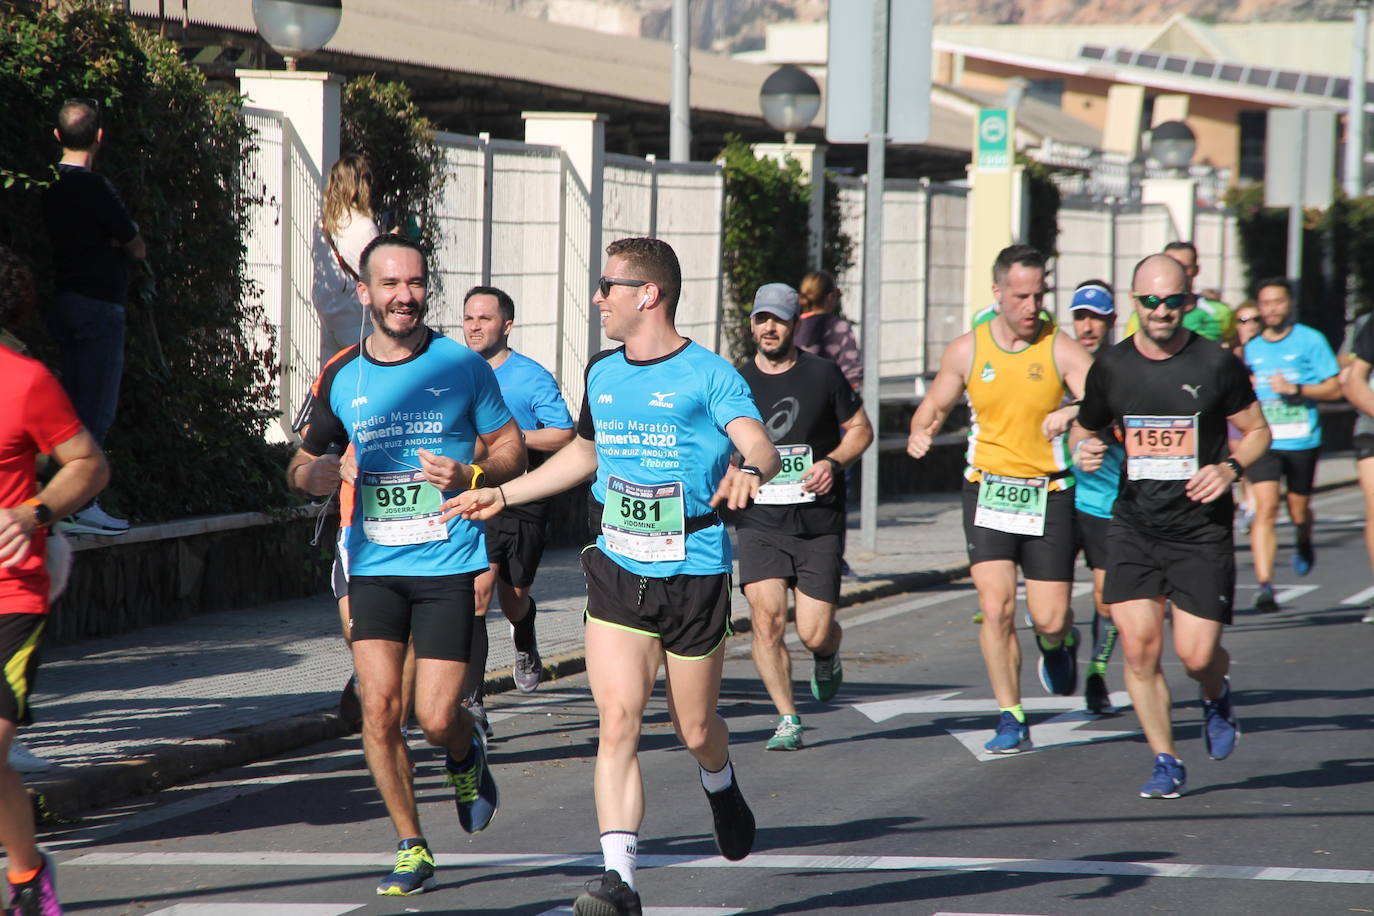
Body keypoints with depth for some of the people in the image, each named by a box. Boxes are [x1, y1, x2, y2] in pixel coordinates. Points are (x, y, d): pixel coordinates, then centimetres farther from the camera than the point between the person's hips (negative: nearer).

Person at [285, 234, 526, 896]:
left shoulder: (462, 365, 0)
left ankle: (465, 757, 32)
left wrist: (470, 477, -12)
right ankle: (411, 848, 6)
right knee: (378, 707, -8)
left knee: (436, 718, -6)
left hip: (450, 566, -2)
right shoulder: (341, 378, 5)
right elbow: (303, 465, 16)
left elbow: (510, 446, 8)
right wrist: (317, 473, -9)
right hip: (372, 566, 2)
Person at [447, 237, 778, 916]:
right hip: (616, 571, 4)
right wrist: (503, 495, 28)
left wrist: (749, 469, -46)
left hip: (694, 573, -4)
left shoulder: (709, 375, -8)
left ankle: (720, 787, 45)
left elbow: (760, 446, -22)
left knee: (694, 730, 9)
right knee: (617, 720, -11)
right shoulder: (602, 373, 11)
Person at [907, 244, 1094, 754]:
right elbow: (932, 407, 15)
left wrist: (1073, 413, -36)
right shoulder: (967, 351, 2)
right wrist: (921, 432, -8)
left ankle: (1058, 644, 37)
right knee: (996, 608, -11)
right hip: (988, 491, 1)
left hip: (1048, 496, -1)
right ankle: (1011, 720, 1)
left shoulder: (1061, 350, -6)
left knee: (1050, 619, -2)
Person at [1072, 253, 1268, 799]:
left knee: (1197, 655, -6)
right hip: (1133, 527, 2)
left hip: (1202, 532, -2)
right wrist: (1085, 450, -5)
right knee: (1139, 647, -8)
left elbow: (1257, 430, 6)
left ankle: (1216, 699, 31)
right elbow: (1084, 429, 18)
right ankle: (1165, 763, 7)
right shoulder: (1110, 368, 2)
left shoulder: (1216, 365, -5)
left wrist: (1230, 467, -13)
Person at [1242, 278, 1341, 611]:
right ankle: (1264, 585, -21)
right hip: (1263, 442, 1)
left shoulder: (1310, 341, -2)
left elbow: (1334, 389, -4)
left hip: (1302, 442, -1)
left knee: (1298, 511, 12)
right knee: (1266, 507, -15)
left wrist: (1295, 389, -15)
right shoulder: (1252, 348, 9)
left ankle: (1305, 546, 49)